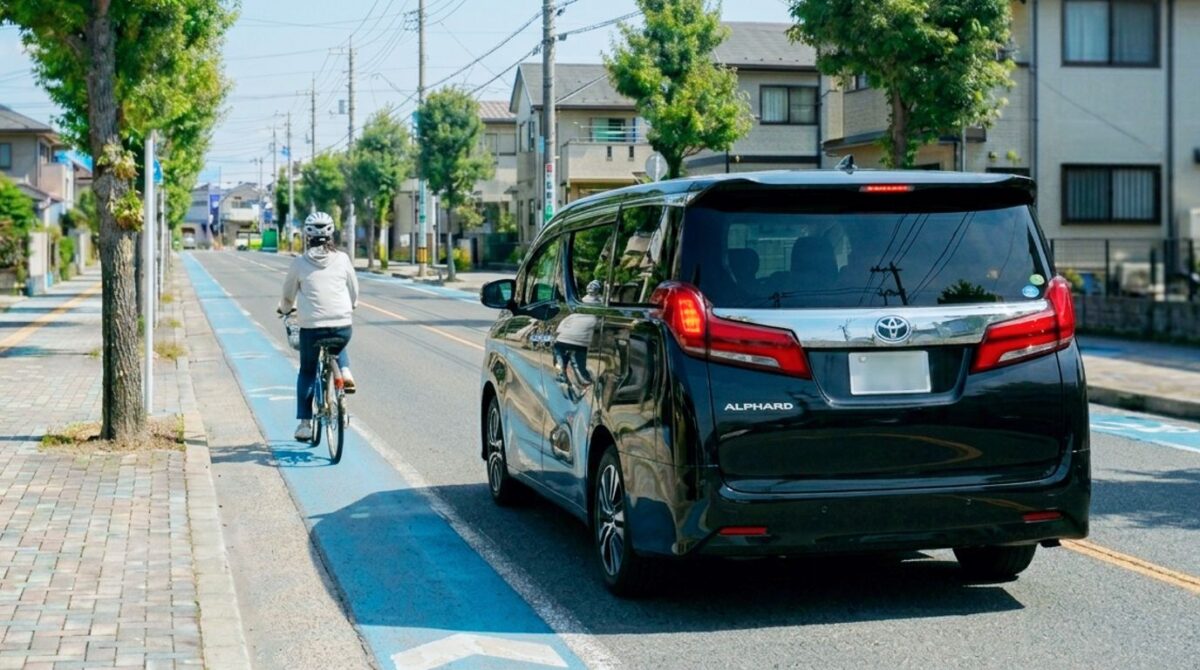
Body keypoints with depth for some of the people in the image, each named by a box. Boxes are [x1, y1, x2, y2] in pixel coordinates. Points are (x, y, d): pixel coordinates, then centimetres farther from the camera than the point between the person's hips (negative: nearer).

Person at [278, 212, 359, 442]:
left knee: (307, 373, 20)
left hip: (311, 326, -1)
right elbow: (354, 293, 13)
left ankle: (304, 423, 19)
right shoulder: (342, 259, 3)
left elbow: (288, 296, 13)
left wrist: (285, 308, 36)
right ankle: (345, 373, 8)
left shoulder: (300, 262, 1)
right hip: (342, 326, 1)